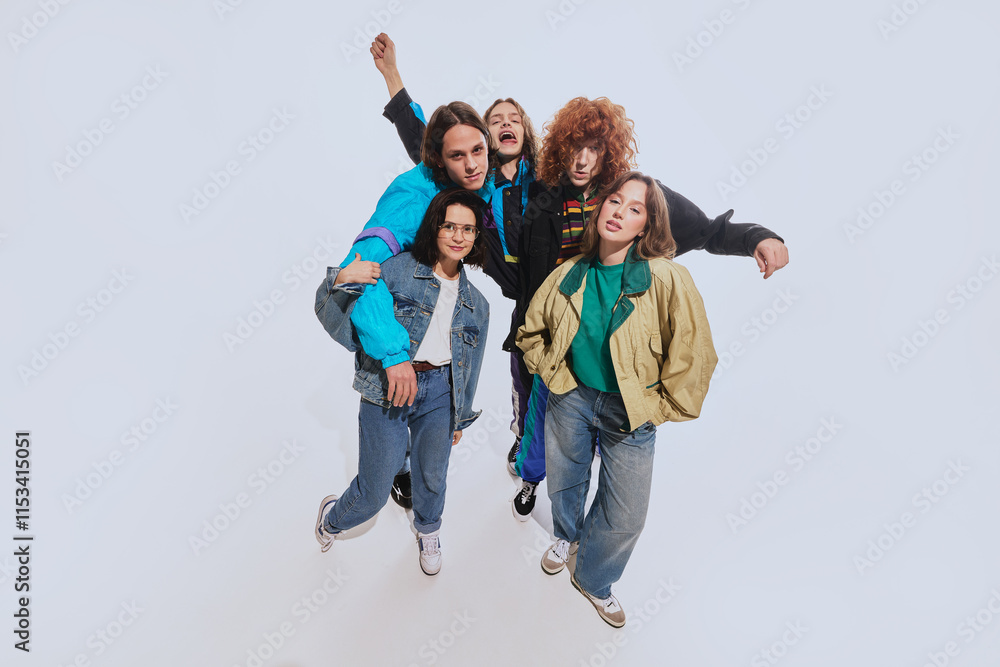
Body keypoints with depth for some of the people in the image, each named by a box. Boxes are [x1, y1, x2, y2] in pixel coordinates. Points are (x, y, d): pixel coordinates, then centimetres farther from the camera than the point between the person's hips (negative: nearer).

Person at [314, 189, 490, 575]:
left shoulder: (476, 304, 9)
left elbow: (469, 367, 16)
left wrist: (460, 418, 19)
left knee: (432, 476, 18)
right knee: (374, 492, 5)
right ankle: (332, 516, 42)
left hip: (439, 392, 4)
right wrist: (340, 280, -29)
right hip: (386, 389, -3)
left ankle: (428, 532, 53)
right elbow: (330, 310, -8)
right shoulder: (398, 268, -6)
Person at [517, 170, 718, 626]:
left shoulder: (666, 279, -18)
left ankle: (594, 579, 37)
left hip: (630, 413, -2)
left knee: (625, 516, 5)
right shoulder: (569, 276, -6)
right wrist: (552, 374, 4)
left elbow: (694, 355, -15)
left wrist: (659, 408, -10)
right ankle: (568, 536, 58)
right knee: (564, 480, 23)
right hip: (571, 397, 3)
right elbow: (531, 332, 10)